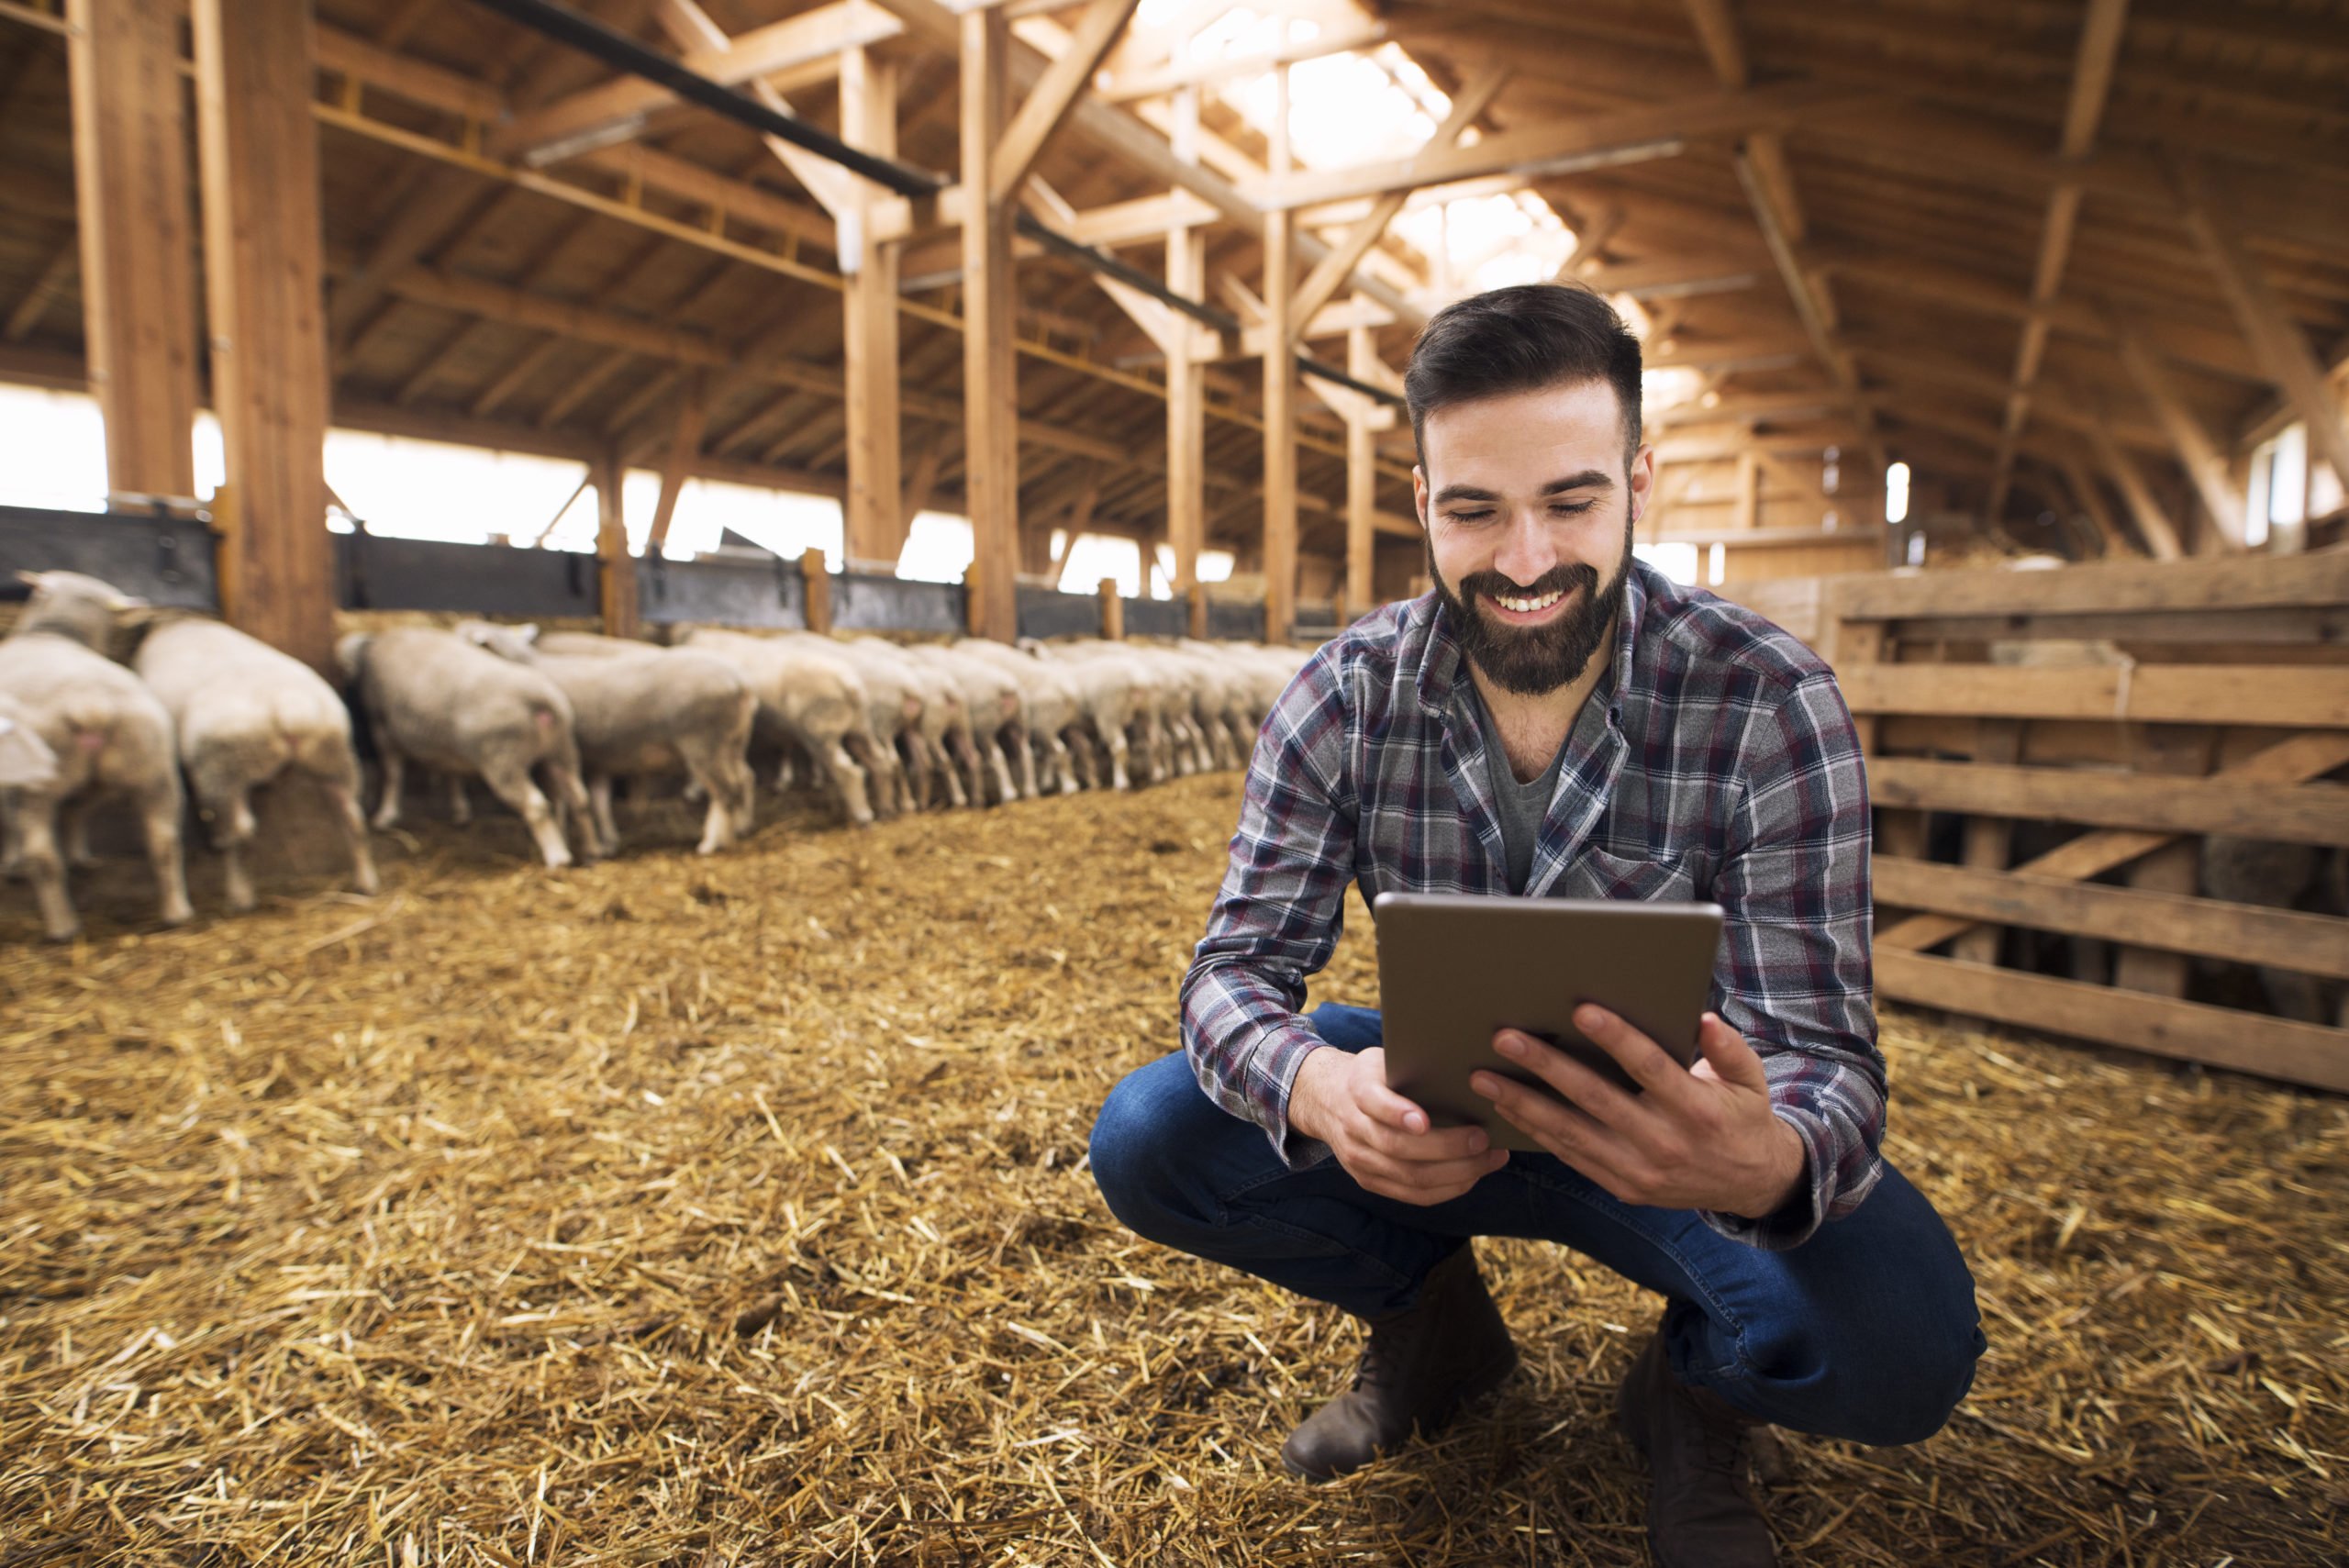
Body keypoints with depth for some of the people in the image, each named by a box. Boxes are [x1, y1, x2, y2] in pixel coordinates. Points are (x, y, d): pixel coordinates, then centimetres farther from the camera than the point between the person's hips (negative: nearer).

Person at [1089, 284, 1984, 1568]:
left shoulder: (1770, 706, -20)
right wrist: (1320, 1090, -41)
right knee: (1146, 1139, -19)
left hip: (1670, 1126, -1)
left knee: (1899, 1337, -30)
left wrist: (1770, 1161, -48)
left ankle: (1694, 1387, 9)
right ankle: (1431, 1318, 10)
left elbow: (1820, 1047, -22)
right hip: (1429, 1113, 2)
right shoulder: (1343, 699, -14)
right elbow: (1239, 965, -16)